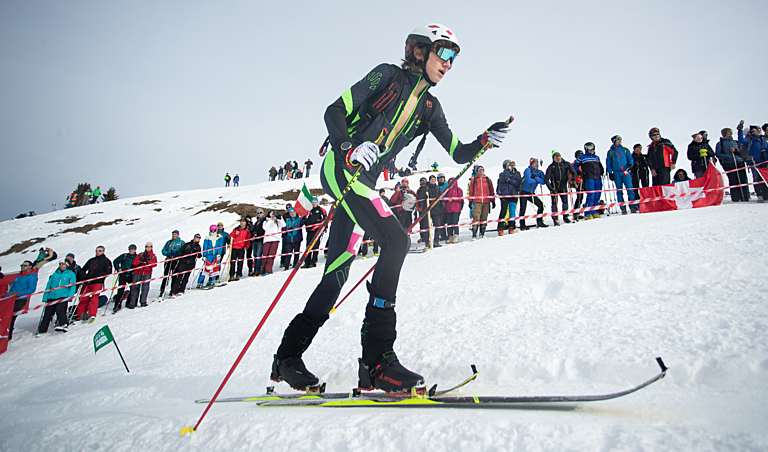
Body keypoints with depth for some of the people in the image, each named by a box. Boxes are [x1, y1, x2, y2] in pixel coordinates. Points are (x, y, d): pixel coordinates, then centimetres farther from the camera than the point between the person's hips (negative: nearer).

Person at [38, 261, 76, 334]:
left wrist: (69, 297, -12)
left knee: (59, 309, -27)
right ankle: (42, 330, 14)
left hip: (62, 296, -4)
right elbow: (48, 286, 16)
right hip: (51, 297, 4)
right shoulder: (55, 274, 18)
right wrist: (45, 298, 8)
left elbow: (73, 286, 1)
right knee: (47, 314, 5)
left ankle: (64, 325, -36)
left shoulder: (71, 274, 9)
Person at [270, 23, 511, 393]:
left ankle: (288, 355, 16)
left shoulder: (429, 106, 18)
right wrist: (350, 148, -25)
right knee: (396, 240, -24)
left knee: (339, 269, 4)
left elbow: (459, 153, 13)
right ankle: (376, 358, -23)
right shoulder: (388, 76, 0)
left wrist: (486, 140, -6)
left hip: (362, 181, 8)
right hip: (341, 167, -8)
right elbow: (334, 113, -6)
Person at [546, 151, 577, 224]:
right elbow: (546, 179, -10)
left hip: (563, 186, 2)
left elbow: (574, 173, 7)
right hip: (554, 187, -2)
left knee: (565, 201, -2)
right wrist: (551, 189, -18)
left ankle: (565, 217, 12)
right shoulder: (551, 167, -7)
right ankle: (555, 219, 2)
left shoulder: (566, 164, 0)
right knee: (554, 202, -4)